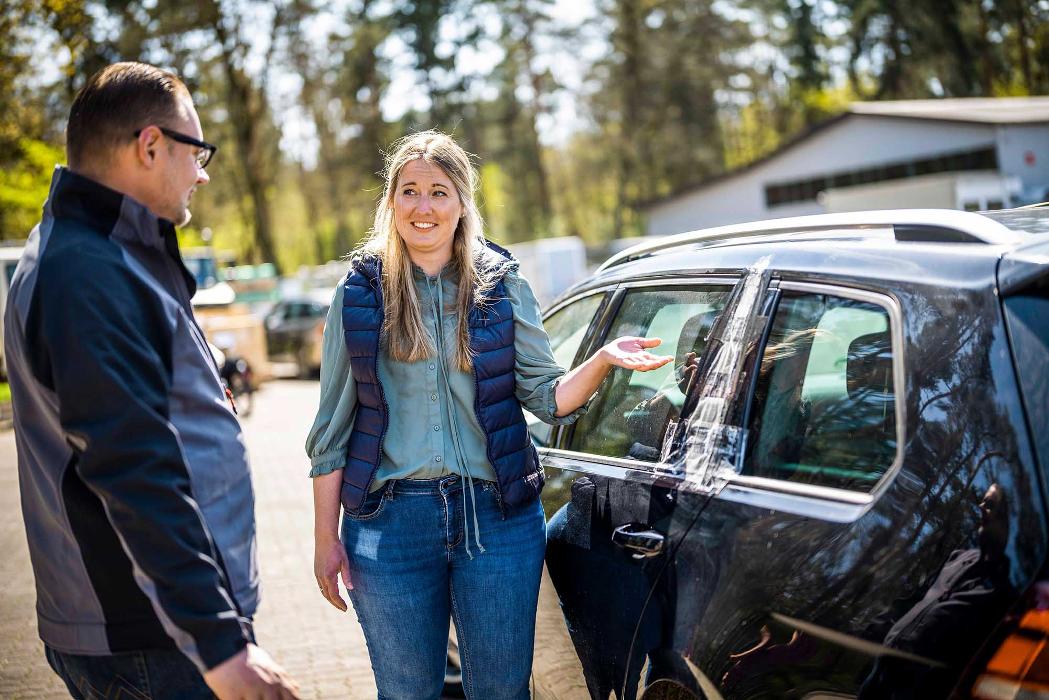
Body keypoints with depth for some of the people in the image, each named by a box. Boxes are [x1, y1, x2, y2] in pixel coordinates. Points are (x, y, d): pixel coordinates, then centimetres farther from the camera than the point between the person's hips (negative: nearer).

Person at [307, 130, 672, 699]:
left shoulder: (501, 284, 3)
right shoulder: (360, 293, 2)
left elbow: (547, 396, 1)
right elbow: (333, 426, 4)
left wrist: (602, 360, -19)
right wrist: (325, 536, 3)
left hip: (498, 519, 1)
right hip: (390, 523, 0)